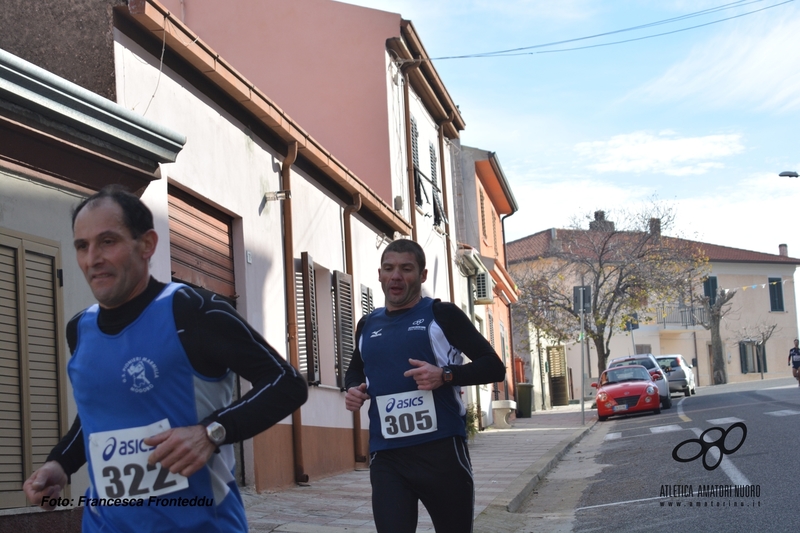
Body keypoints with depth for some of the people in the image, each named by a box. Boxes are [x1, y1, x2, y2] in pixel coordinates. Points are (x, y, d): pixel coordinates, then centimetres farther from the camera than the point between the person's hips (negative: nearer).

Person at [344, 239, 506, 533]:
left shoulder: (442, 315, 0)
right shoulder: (368, 326, 13)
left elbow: (494, 367, -2)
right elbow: (356, 370, 32)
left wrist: (445, 376, -18)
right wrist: (353, 388, 8)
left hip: (441, 451, -3)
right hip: (385, 457, 3)